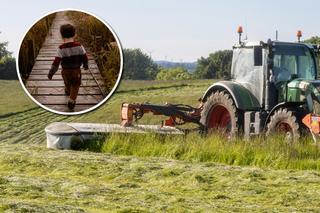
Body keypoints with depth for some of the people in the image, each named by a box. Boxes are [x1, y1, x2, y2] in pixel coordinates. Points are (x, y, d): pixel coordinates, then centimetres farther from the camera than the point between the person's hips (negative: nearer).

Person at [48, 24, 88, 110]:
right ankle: (71, 100, 10)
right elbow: (85, 57, -6)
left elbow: (56, 62, -22)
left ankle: (68, 91, 59)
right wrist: (85, 65, 15)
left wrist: (51, 73, -12)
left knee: (67, 83, 31)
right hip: (76, 71, -1)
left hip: (66, 71, 1)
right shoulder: (79, 46, -17)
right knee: (75, 86, 21)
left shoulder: (61, 49, -22)